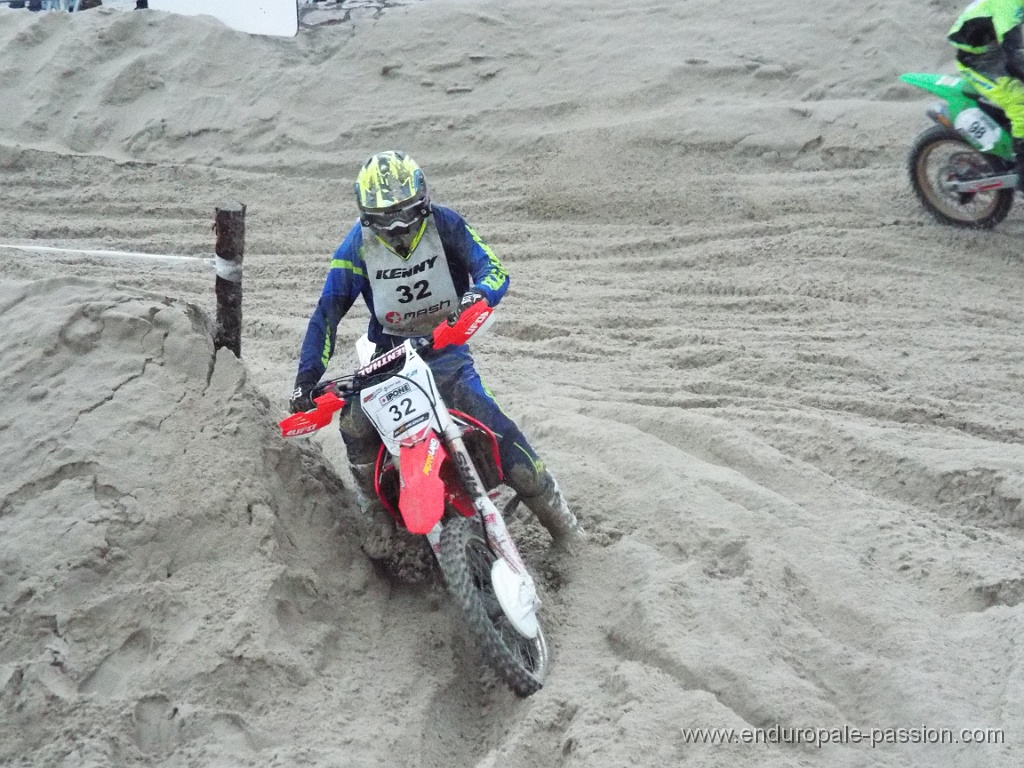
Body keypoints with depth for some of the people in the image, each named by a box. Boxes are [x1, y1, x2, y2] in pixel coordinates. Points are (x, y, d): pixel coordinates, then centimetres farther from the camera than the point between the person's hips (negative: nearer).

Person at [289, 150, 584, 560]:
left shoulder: (445, 225, -12)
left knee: (492, 423, -19)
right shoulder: (358, 245, -10)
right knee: (354, 423, -24)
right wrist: (306, 377, -15)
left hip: (446, 346, -2)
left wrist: (479, 294, -44)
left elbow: (492, 268, -18)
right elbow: (328, 311, -7)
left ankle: (559, 518, -3)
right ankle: (378, 518, -2)